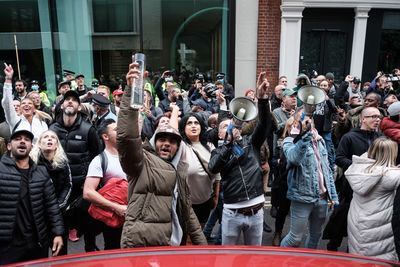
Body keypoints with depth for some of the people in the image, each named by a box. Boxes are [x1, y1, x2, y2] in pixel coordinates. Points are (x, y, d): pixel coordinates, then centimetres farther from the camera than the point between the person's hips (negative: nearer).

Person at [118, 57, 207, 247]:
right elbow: (126, 137, -25)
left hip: (172, 247, 7)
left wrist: (202, 244, 18)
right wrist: (131, 92, -31)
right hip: (141, 247, -6)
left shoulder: (180, 171, 16)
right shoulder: (142, 162, -5)